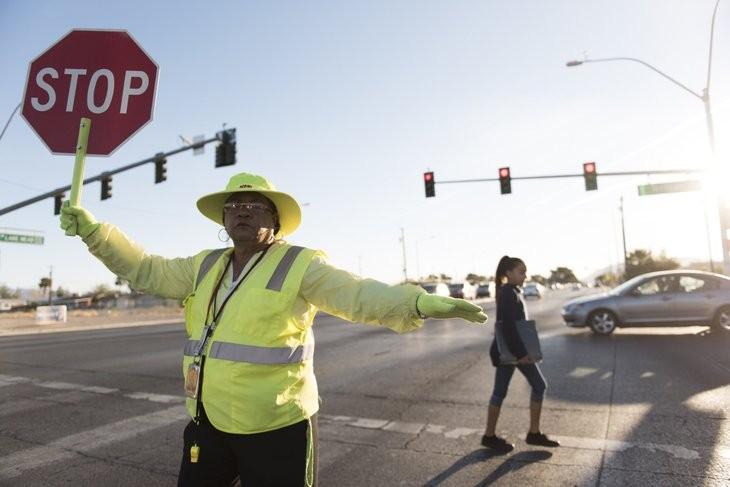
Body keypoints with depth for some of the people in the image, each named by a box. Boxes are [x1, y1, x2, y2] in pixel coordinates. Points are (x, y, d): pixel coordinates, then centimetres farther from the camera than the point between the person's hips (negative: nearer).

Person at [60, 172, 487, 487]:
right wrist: (94, 231, 7)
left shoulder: (299, 266, -12)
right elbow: (146, 270, 13)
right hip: (208, 421, 6)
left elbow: (359, 294, -24)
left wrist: (419, 303, -39)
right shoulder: (206, 267, 7)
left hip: (276, 427, -5)